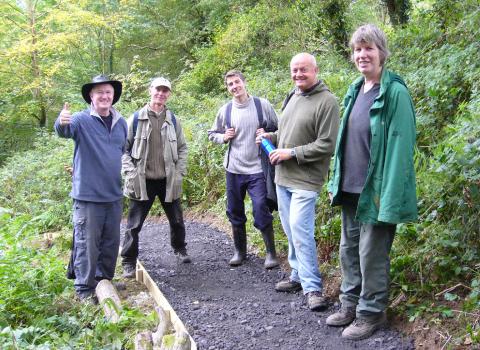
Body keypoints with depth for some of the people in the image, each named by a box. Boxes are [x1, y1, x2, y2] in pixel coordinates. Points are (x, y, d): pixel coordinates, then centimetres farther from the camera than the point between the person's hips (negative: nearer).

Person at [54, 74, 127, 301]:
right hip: (88, 195, -6)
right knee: (87, 244, 0)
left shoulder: (121, 123, 8)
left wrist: (125, 179, 20)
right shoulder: (82, 120, -10)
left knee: (111, 242, 16)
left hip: (114, 195, 6)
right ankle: (84, 288, 13)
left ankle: (105, 280, 32)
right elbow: (65, 131, -32)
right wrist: (61, 123, -55)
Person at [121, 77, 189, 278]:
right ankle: (128, 262, 13)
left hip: (168, 181, 3)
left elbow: (182, 148, 11)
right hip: (143, 181, -3)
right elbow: (125, 148, 0)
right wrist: (130, 173, -9)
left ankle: (179, 249, 38)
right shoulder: (136, 119, -3)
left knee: (176, 220, 14)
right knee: (134, 224, 1)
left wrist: (179, 172, 2)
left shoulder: (173, 120, 5)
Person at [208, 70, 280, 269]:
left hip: (257, 170, -3)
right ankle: (240, 251, 28)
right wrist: (223, 137, -4)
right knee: (235, 213, 12)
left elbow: (279, 129, 5)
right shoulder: (225, 110, 4)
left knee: (261, 213, -5)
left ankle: (271, 252, 11)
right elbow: (212, 134, 16)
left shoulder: (262, 105, -3)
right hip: (233, 170, 3)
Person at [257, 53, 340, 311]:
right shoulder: (292, 97, 14)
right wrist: (271, 137, 9)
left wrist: (291, 153, -17)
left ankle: (312, 287, -3)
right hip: (283, 177, 8)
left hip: (305, 180, -8)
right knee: (291, 230, 14)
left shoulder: (327, 101, -12)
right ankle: (298, 276, 26)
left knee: (300, 230, -12)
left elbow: (326, 145, -17)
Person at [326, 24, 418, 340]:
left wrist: (389, 196, -21)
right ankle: (350, 305, 31)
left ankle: (371, 313, 19)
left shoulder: (395, 93, -13)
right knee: (348, 250, 16)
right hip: (350, 188, 8)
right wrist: (337, 182, 14)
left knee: (371, 254, 3)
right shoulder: (355, 91, 10)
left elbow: (400, 146, -17)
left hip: (375, 190, -7)